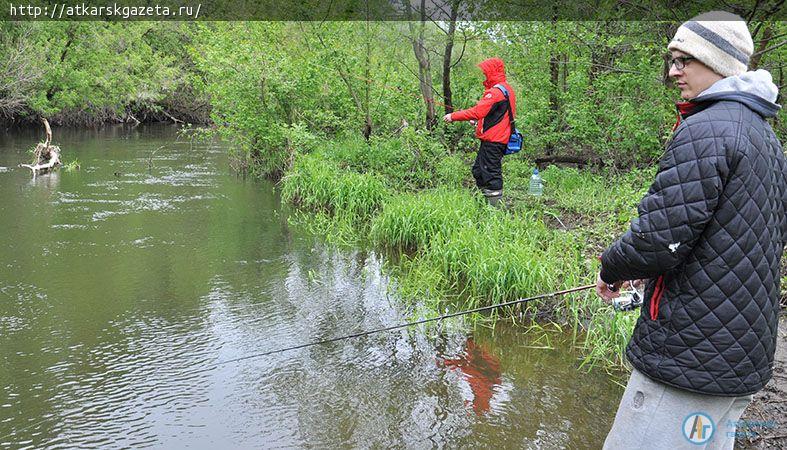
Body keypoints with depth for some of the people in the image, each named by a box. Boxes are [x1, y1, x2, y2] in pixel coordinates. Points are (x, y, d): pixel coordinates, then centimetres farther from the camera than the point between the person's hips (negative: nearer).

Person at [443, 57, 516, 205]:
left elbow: (477, 112, -23)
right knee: (478, 170, 16)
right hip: (500, 139, 10)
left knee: (491, 173, -6)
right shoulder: (506, 89, 16)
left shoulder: (496, 91, -17)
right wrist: (479, 122, 15)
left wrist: (453, 116, -18)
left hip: (492, 141, -10)